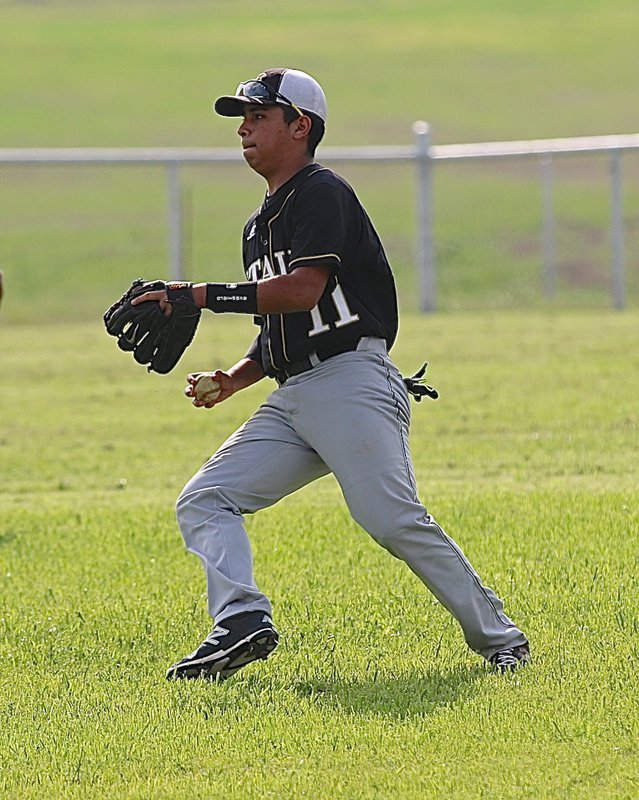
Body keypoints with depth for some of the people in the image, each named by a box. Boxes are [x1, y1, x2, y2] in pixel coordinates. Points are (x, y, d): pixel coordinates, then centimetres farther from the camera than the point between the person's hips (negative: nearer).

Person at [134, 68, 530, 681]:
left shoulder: (323, 193, -4)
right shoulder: (260, 225, 25)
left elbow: (304, 289, -18)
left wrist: (205, 296, -17)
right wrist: (233, 380, 11)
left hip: (352, 382, -9)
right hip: (291, 399, 10)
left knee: (392, 519, -20)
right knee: (203, 500, -5)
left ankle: (498, 638, -10)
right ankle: (242, 620, -23)